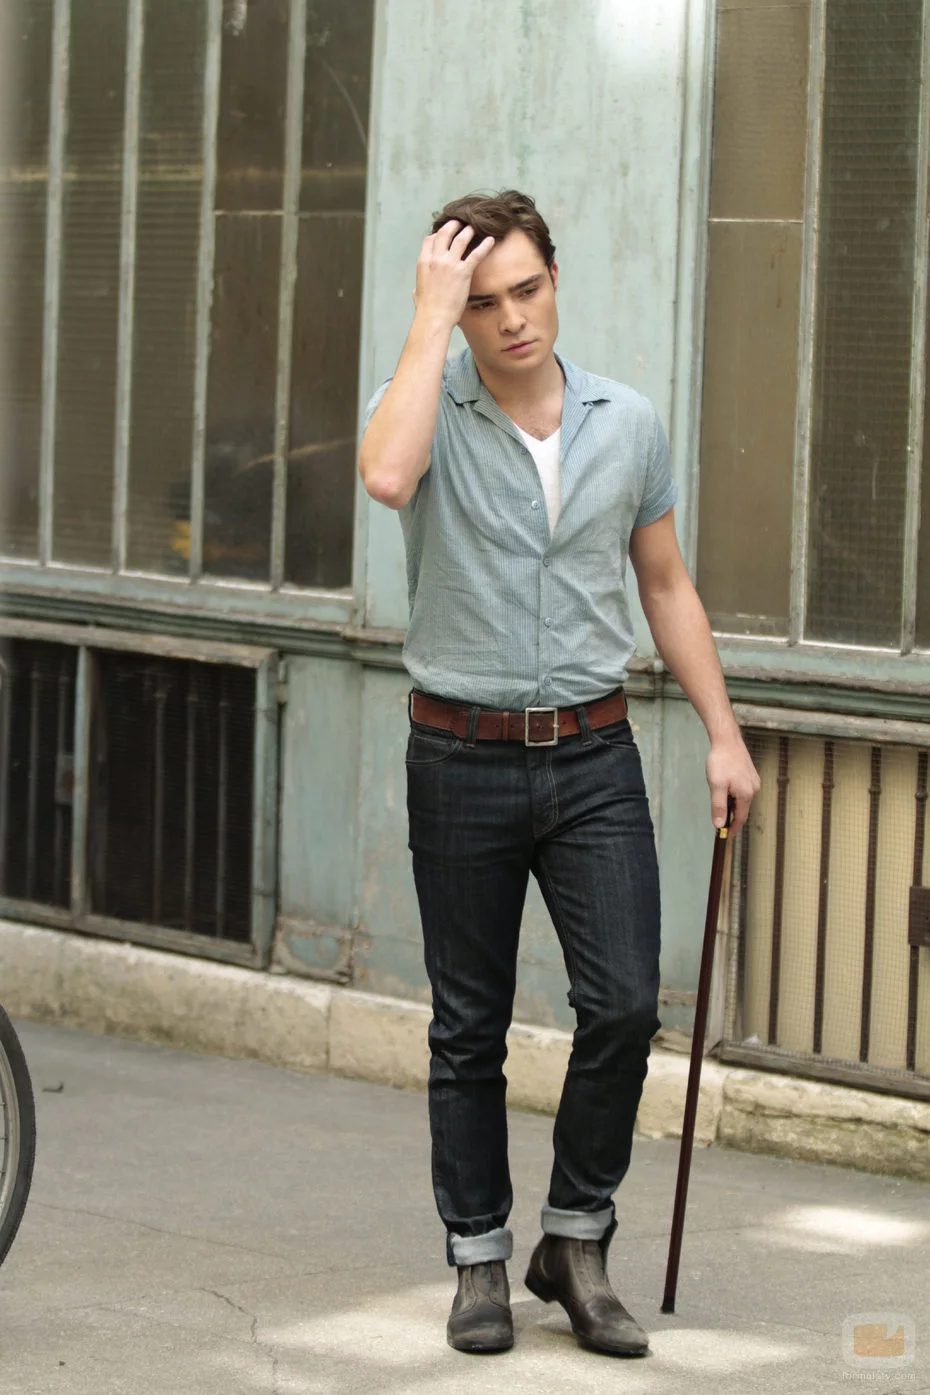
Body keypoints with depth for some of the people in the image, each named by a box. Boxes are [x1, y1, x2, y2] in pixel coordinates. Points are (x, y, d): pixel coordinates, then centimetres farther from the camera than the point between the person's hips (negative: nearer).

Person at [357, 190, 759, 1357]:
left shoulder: (628, 425, 4)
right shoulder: (430, 411, -5)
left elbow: (666, 587, 14)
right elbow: (387, 477, -30)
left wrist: (724, 733, 8)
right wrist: (431, 312, -22)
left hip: (594, 757, 2)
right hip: (462, 763, -2)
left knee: (623, 1006, -8)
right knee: (469, 1029, 6)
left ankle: (576, 1243, 10)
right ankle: (479, 1260, 18)